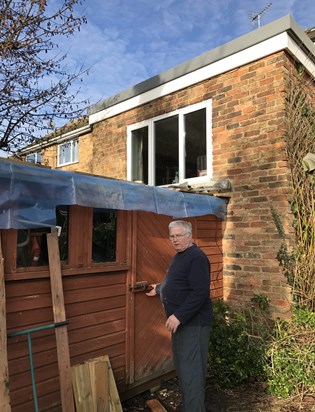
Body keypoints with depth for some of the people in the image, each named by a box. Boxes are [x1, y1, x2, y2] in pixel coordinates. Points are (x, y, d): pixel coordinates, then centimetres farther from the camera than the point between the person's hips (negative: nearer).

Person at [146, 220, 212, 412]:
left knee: (191, 371, -5)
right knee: (182, 368, 19)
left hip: (193, 323, -10)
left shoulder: (196, 257, -19)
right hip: (181, 322, 10)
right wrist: (158, 289, 39)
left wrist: (178, 316, -28)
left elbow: (200, 292, -27)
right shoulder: (179, 256, 13)